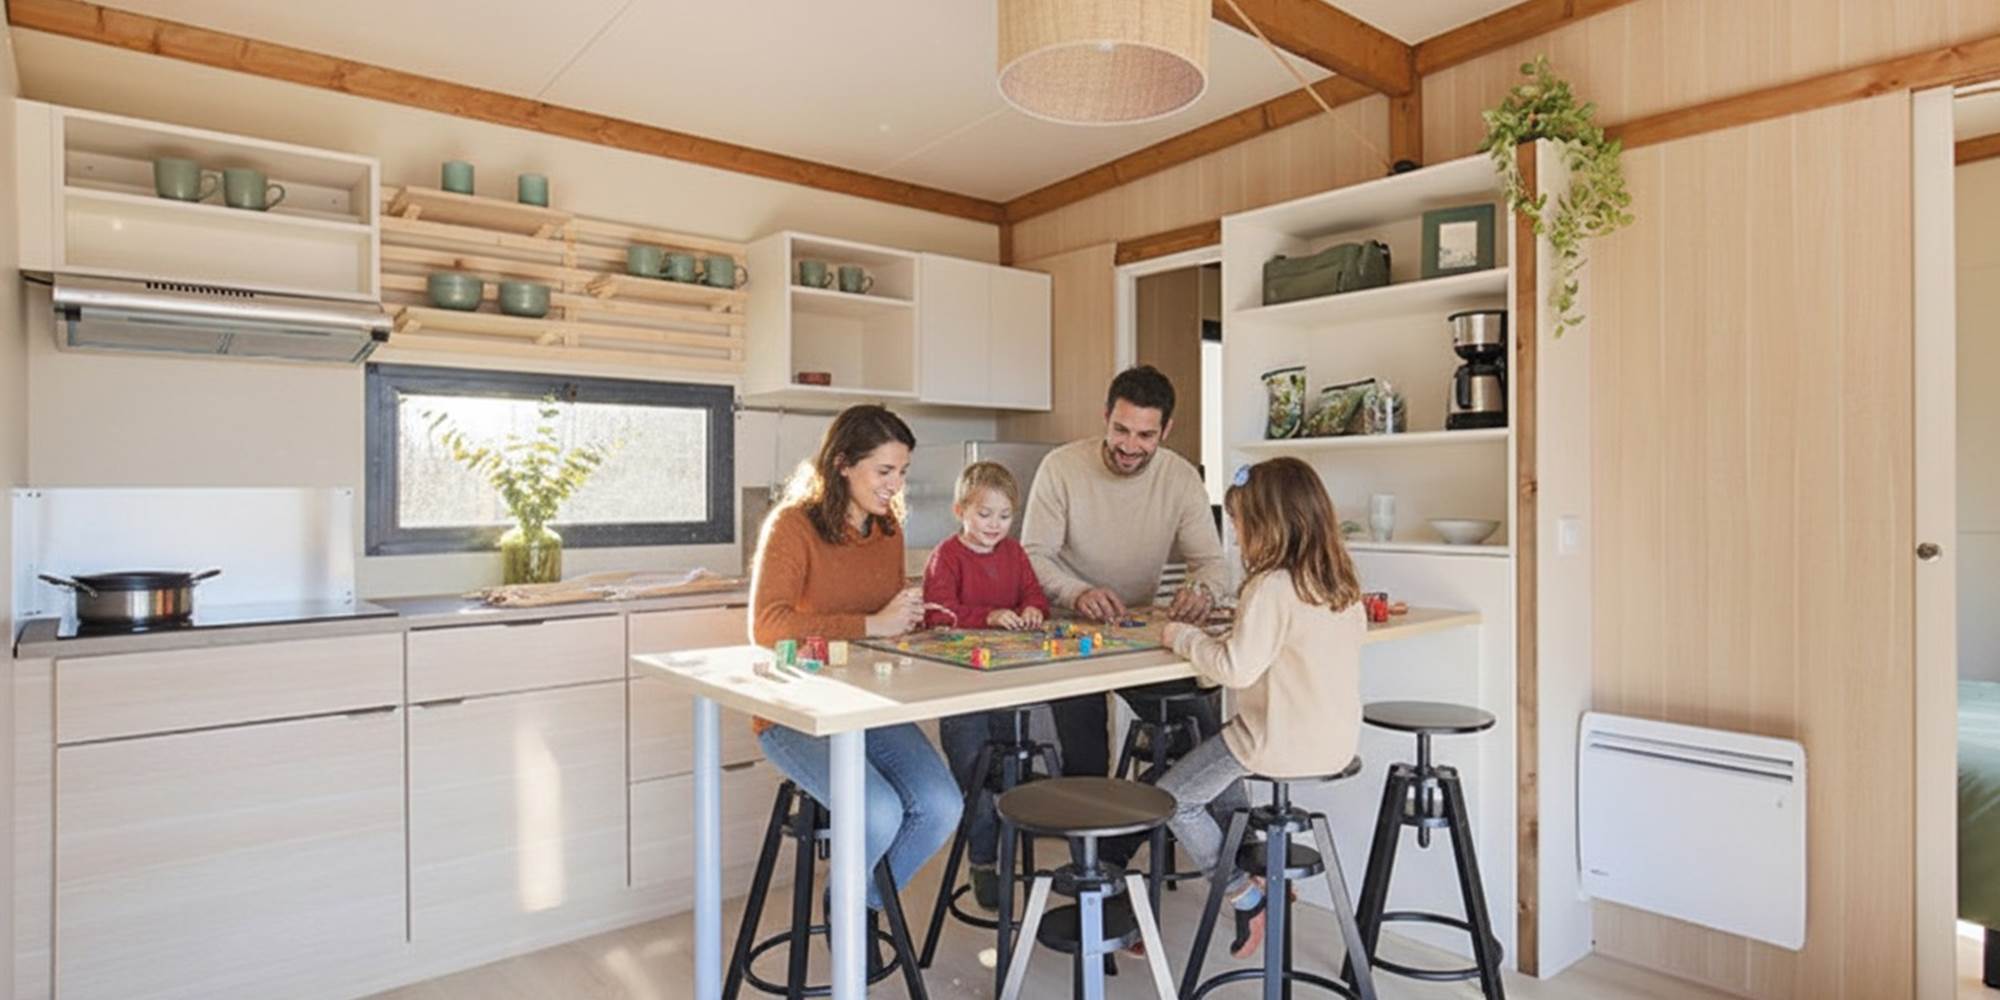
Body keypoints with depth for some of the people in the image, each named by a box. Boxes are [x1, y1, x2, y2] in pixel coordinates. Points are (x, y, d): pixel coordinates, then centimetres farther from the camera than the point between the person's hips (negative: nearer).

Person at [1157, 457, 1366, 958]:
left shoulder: (1272, 586, -22)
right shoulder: (1341, 580, 4)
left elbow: (1237, 669, -27)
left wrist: (1185, 637, -12)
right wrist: (1239, 625, 9)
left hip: (1283, 742, -9)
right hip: (1335, 739, 9)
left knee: (1173, 799, 6)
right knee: (1218, 766, 31)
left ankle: (1245, 895, 16)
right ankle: (1254, 868, 29)